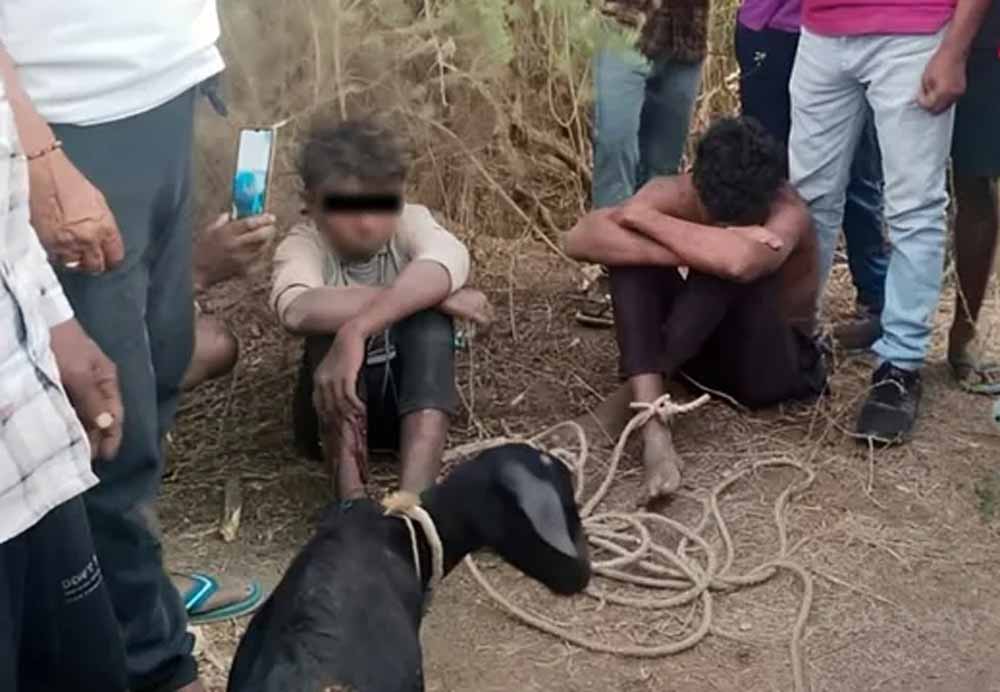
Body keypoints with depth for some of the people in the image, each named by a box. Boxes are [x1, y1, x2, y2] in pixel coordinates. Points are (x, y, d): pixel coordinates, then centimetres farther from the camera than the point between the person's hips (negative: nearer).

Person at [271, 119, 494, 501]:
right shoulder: (304, 243, -14)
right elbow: (296, 309, -39)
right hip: (338, 408, -1)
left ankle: (414, 495, -41)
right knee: (333, 319, -29)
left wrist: (356, 330, -52)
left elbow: (452, 259, -38)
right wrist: (428, 296, -41)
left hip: (412, 398, 1)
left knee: (428, 317, -29)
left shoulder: (409, 222, -12)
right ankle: (351, 496, -40)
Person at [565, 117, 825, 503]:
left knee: (729, 264, -33)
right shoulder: (676, 194, -16)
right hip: (701, 347, 4)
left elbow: (739, 261, -51)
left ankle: (628, 399, -28)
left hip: (774, 365, -4)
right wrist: (689, 253, -41)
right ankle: (651, 425, -36)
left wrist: (643, 217, -36)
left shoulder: (787, 214, -26)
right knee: (634, 246, -23)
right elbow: (579, 240, -30)